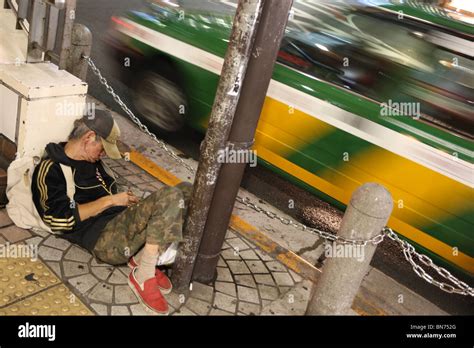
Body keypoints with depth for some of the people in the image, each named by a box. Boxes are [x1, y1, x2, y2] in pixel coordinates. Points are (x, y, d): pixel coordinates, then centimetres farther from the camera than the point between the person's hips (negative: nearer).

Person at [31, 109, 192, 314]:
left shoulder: (91, 161, 20)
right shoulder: (50, 170, -5)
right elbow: (64, 219, -15)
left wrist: (126, 201, 9)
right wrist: (110, 200, -10)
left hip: (121, 224, 9)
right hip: (104, 239, -9)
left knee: (186, 192, -6)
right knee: (171, 197, -27)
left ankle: (142, 258, -7)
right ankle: (143, 276, -16)